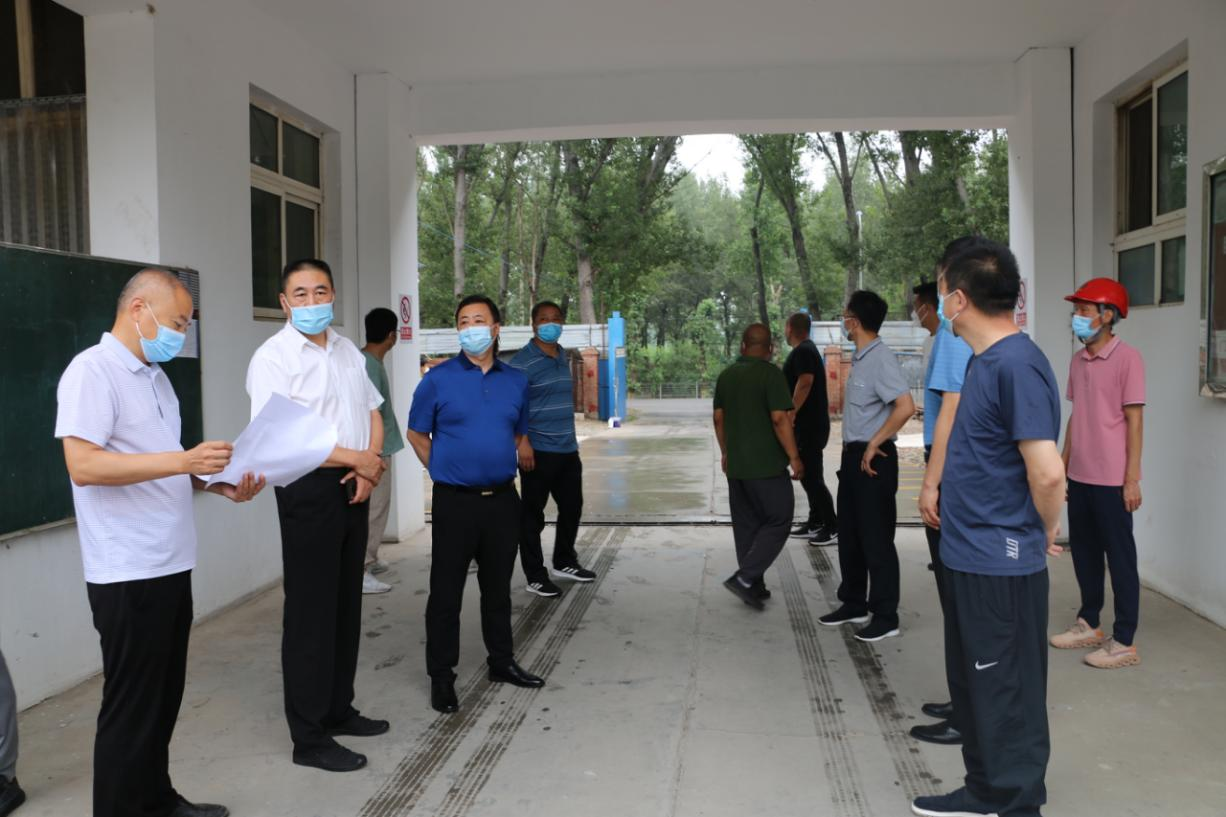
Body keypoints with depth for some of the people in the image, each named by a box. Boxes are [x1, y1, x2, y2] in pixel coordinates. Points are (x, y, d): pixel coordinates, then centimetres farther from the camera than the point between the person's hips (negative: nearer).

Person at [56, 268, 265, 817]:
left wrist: (219, 483, 6)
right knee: (131, 705, 2)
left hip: (171, 566, 9)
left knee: (164, 698, 17)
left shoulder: (156, 376, 15)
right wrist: (183, 460, -27)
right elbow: (83, 465, -23)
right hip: (128, 573, -9)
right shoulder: (91, 370, -12)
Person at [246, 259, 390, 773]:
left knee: (347, 602, 14)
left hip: (354, 487, 7)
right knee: (311, 610, 0)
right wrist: (357, 459, -13)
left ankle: (338, 709, 30)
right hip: (309, 489, -7)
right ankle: (310, 738, 10)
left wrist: (369, 466, -4)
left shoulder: (349, 352, 12)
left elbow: (373, 415, 16)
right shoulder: (273, 357, -9)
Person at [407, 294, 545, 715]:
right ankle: (441, 676, 14)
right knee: (446, 591, 2)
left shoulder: (516, 381, 6)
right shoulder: (438, 379, -5)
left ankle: (502, 661, 31)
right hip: (455, 501, -3)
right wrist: (447, 471, 3)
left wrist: (498, 464, 11)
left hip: (502, 499, 4)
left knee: (498, 587, 16)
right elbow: (417, 434, 3)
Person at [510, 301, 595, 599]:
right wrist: (523, 443, -24)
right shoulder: (523, 361, -12)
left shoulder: (563, 356, 13)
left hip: (568, 449, 8)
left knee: (572, 506, 17)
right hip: (538, 451, -8)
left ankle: (564, 562, 35)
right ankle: (535, 576, 10)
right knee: (532, 513, 1)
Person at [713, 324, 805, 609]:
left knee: (745, 525, 12)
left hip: (735, 464, 7)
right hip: (766, 464, -7)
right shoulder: (771, 373, -12)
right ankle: (744, 577, -8)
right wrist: (794, 457, -12)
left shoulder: (726, 375, 8)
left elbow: (718, 418, 13)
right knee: (778, 521, 2)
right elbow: (779, 419, -18)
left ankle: (754, 587, 16)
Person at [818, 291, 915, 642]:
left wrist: (874, 444, -20)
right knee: (849, 535, 16)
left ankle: (885, 616, 9)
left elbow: (906, 407, -27)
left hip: (873, 458, -10)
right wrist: (854, 449, 18)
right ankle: (854, 604, 29)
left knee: (876, 539, -1)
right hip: (853, 455, 10)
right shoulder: (860, 358, 12)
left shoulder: (881, 359, -17)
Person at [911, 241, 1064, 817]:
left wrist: (1045, 533, -10)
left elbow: (1047, 472, -25)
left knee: (1007, 695, 4)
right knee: (973, 684, 20)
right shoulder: (986, 359, 10)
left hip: (1001, 565, -10)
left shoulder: (1017, 365, -20)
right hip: (968, 555, 10)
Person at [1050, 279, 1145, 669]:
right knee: (1083, 551, 15)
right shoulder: (1077, 361, 10)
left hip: (1111, 479, -7)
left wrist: (1132, 479, -13)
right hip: (1079, 477, 7)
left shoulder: (1127, 358, -10)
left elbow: (1133, 421, -12)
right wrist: (1062, 466, 14)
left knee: (1119, 557, 2)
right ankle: (1088, 624, 30)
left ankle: (1124, 641, 10)